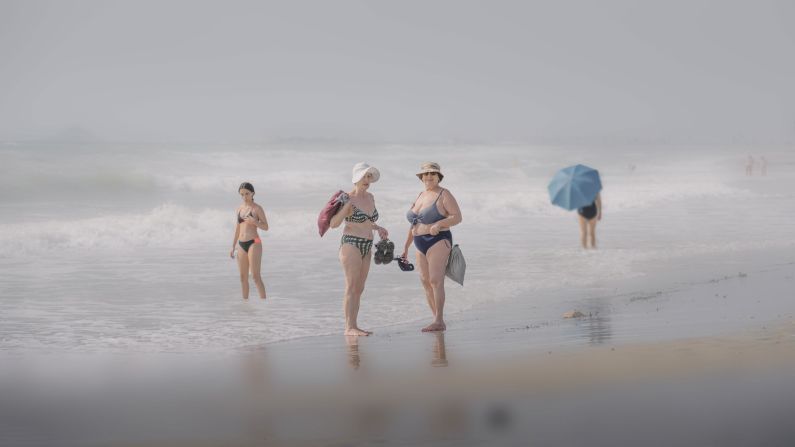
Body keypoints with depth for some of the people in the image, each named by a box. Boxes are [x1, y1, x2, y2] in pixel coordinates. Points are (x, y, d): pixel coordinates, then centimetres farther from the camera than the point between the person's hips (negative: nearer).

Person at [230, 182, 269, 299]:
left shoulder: (257, 208, -3)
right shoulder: (239, 209, 13)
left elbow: (266, 227, -4)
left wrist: (254, 222, -22)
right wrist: (233, 247, 17)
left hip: (254, 243, -6)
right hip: (241, 245, 6)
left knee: (255, 276, -14)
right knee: (243, 277, 7)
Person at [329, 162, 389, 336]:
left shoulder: (370, 198, 12)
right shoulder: (347, 199, -11)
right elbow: (334, 223, -15)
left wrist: (378, 228, 24)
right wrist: (347, 205, -25)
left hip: (366, 248, 8)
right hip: (351, 244, -8)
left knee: (359, 289, 7)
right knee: (351, 288, -11)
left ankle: (354, 326, 9)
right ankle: (349, 327, -12)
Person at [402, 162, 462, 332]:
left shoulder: (444, 195, -6)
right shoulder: (421, 196, 15)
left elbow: (457, 217, -13)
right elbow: (414, 224, 21)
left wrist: (439, 224, -28)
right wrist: (406, 246, 19)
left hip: (438, 242, -8)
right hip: (422, 245, 8)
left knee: (436, 281, -17)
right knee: (426, 282, 4)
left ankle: (439, 321, -21)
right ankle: (438, 321, 9)